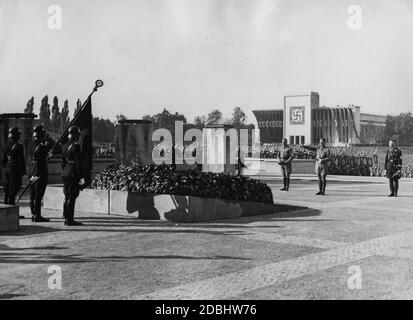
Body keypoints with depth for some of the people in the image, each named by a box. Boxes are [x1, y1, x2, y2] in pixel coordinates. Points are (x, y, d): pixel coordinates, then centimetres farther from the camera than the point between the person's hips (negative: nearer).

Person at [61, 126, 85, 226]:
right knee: (72, 197, -5)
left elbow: (63, 161, 16)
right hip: (74, 174, -8)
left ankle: (66, 217, 19)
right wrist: (81, 177, -14)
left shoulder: (65, 146, 11)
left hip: (66, 173, 8)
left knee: (67, 196, 14)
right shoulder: (76, 146, -14)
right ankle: (69, 219, -3)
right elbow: (78, 162, -16)